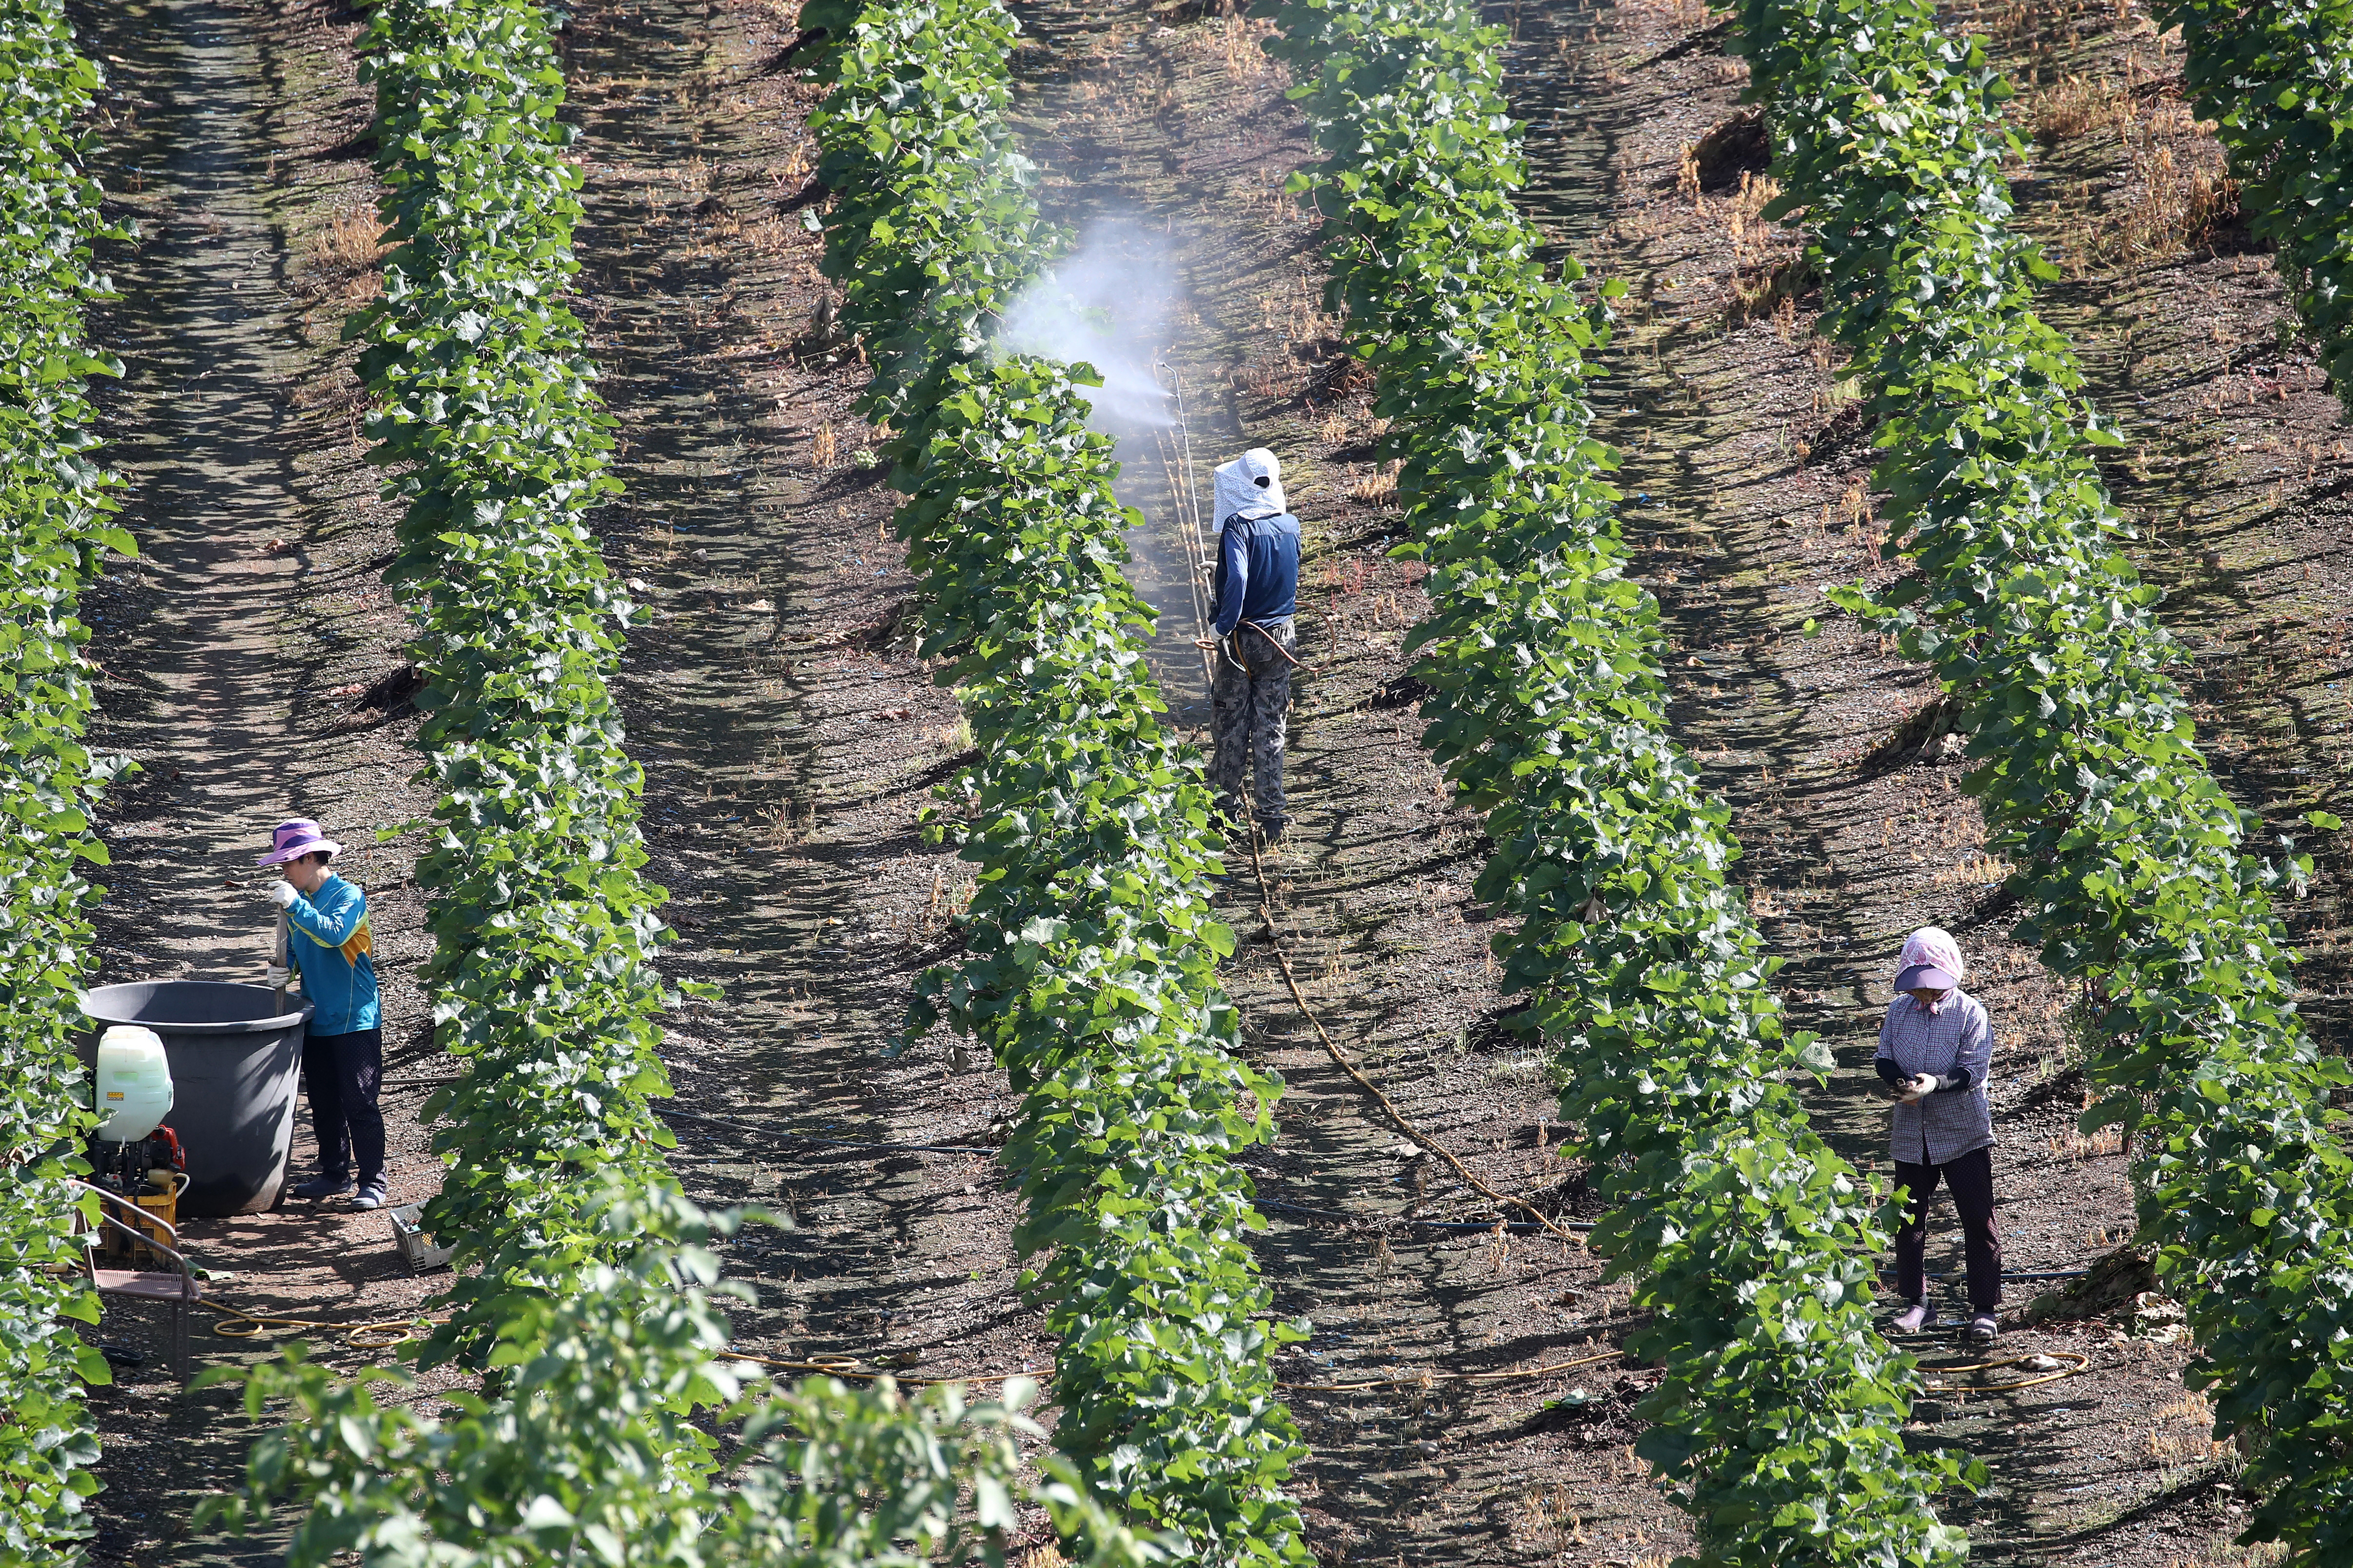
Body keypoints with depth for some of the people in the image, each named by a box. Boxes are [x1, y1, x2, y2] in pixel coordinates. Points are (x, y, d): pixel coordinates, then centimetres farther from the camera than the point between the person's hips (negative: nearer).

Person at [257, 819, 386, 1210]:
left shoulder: (349, 896, -12)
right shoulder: (297, 902, 10)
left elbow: (334, 934, -30)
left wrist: (295, 906, -37)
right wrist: (283, 971, 0)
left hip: (354, 1020, -7)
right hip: (316, 1019, 8)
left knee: (359, 1104, -6)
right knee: (323, 1104, 13)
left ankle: (372, 1181, -2)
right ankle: (334, 1174, 24)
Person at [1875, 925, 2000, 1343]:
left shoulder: (1971, 1013, -10)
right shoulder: (1899, 1010, 2)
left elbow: (1975, 1071, -15)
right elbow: (1884, 1058, 7)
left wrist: (1935, 1083, -31)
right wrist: (1899, 1081, -15)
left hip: (1964, 1134, -4)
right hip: (1911, 1134, 4)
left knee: (1979, 1219, -2)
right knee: (1908, 1220, 9)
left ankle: (1985, 1307, 6)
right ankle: (1917, 1303, 21)